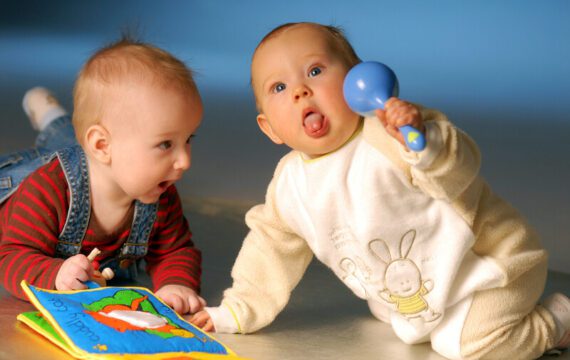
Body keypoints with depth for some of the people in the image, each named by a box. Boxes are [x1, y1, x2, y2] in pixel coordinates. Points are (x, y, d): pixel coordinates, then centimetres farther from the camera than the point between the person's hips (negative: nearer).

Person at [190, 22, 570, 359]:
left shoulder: (389, 135, -26)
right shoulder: (288, 184, -5)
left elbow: (459, 174, -36)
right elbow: (273, 247, 10)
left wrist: (425, 139, -56)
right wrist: (238, 311, 11)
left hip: (483, 265, -7)